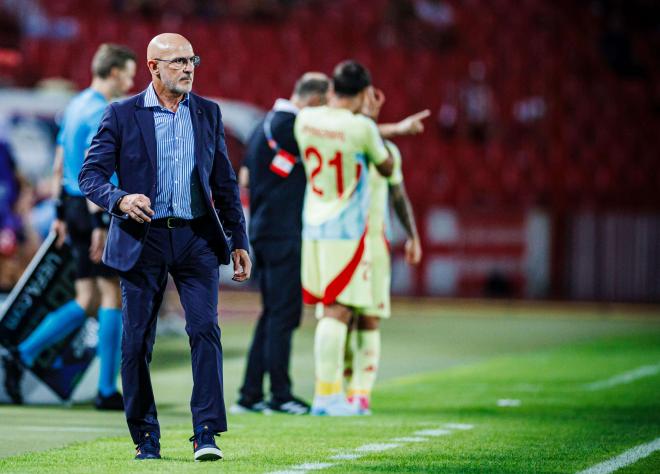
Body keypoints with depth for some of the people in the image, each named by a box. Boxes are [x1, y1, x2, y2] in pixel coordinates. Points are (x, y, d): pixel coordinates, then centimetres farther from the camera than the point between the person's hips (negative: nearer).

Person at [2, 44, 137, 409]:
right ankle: (107, 391, 0)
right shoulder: (101, 113, -13)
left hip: (74, 206, 9)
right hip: (97, 209, -9)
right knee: (113, 295, -1)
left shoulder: (75, 105, 15)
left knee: (84, 302, 10)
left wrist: (60, 214, 21)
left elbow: (60, 165, 19)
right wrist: (100, 225, -21)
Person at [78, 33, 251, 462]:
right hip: (142, 240, -1)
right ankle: (146, 438, 13)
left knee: (205, 329, -13)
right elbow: (90, 174, -2)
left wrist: (239, 241, 10)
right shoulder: (122, 115, 0)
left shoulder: (208, 113, 10)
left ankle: (207, 433, -13)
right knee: (137, 341, 2)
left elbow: (225, 183, 14)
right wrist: (119, 199, -22)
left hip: (197, 237, 1)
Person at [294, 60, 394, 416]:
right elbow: (386, 168, 1)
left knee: (329, 311, 14)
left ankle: (331, 390, 16)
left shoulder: (305, 119, 0)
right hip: (346, 230, -6)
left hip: (313, 227, 6)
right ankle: (326, 394, -7)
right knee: (337, 312, -5)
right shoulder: (361, 127, -15)